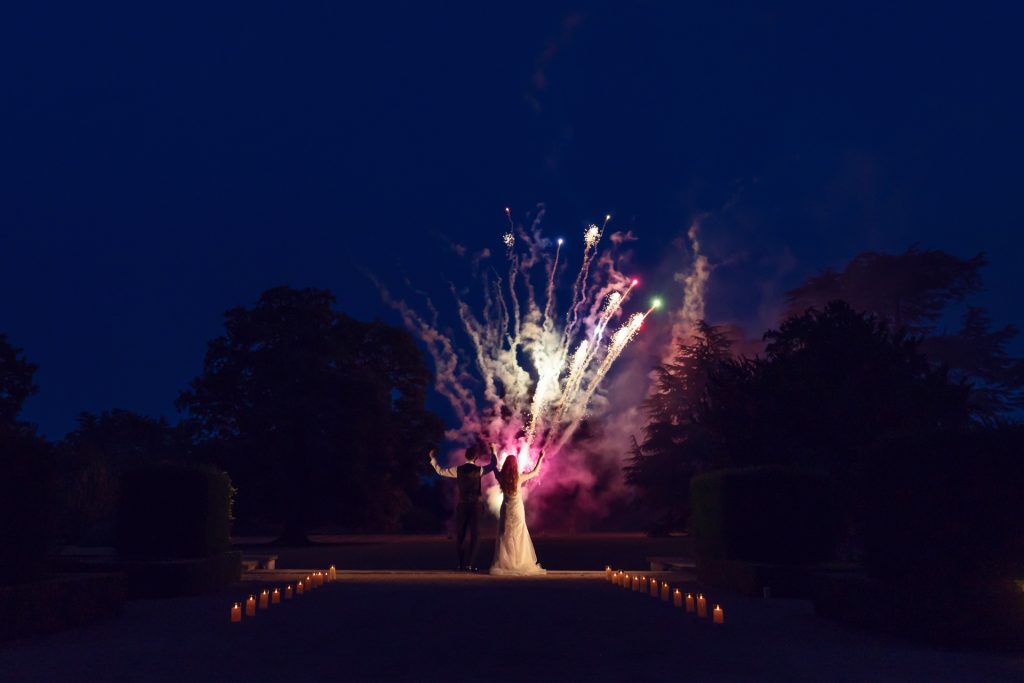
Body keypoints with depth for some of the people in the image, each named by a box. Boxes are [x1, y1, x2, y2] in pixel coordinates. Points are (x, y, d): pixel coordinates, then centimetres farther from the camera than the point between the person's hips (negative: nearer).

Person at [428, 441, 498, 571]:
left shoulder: (458, 470, -3)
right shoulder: (479, 470, -5)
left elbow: (440, 471, 9)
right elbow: (494, 464, 13)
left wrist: (433, 458, 22)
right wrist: (493, 450, 27)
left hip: (462, 505, 2)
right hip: (476, 505, -1)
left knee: (460, 535, 11)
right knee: (474, 535, 4)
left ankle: (462, 564, 13)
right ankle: (470, 564, 0)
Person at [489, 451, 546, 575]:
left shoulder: (501, 477, -9)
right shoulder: (519, 478, -15)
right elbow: (535, 472, -1)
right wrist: (540, 458, 10)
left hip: (506, 509, 2)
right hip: (517, 509, -2)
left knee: (505, 537, 9)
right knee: (518, 537, 7)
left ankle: (504, 563, 8)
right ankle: (518, 563, 8)